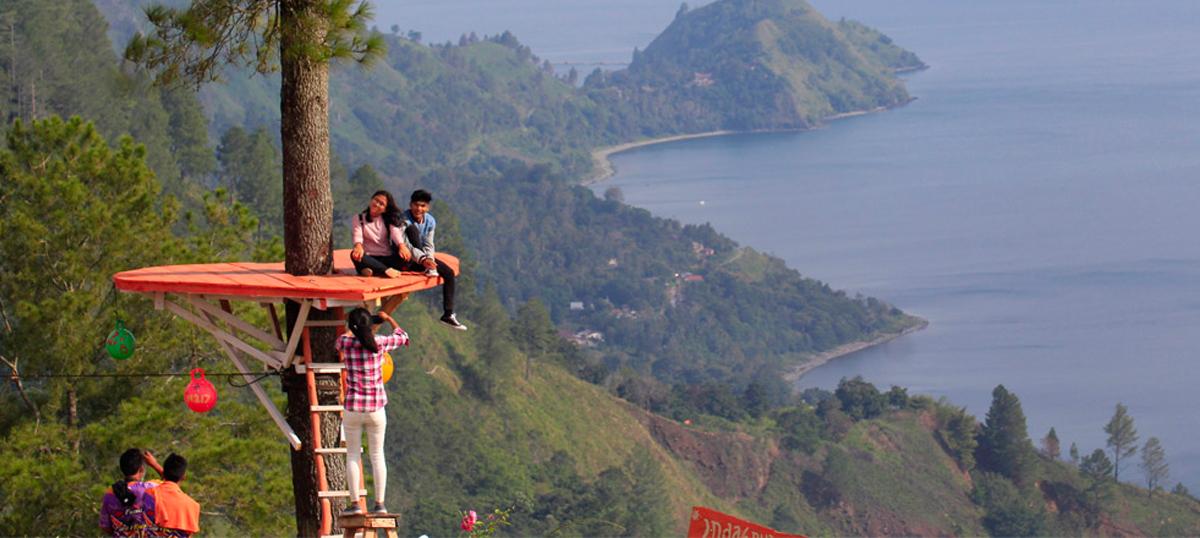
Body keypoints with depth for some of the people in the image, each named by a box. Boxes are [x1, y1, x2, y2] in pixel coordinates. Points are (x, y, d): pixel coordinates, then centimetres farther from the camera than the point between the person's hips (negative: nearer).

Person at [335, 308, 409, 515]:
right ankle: (379, 503, 5)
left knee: (353, 456, 7)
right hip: (376, 408, 1)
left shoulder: (345, 342, -6)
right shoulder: (380, 343, -6)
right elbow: (402, 336, 16)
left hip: (353, 408, -1)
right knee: (377, 455, 8)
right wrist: (388, 318, 31)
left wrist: (355, 329, 35)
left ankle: (354, 503, 1)